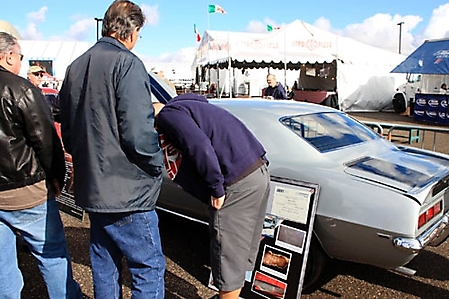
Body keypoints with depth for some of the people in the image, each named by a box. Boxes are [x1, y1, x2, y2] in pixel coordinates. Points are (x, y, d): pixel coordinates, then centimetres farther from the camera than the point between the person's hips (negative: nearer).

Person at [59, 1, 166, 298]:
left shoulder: (75, 67, 12)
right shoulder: (127, 63, -14)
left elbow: (68, 131, 17)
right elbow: (138, 132, -23)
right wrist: (158, 163, -7)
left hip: (91, 188, 9)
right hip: (127, 192, -8)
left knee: (105, 268, 21)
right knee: (149, 268, 4)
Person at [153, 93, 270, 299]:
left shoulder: (168, 114, -4)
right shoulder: (186, 106, 25)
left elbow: (200, 147, -20)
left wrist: (216, 189, -12)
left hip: (239, 182, -10)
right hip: (258, 171, 10)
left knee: (228, 254, 5)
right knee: (240, 250, 24)